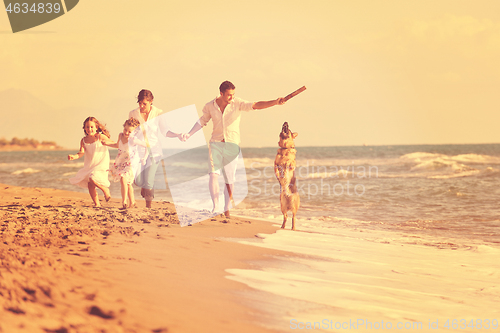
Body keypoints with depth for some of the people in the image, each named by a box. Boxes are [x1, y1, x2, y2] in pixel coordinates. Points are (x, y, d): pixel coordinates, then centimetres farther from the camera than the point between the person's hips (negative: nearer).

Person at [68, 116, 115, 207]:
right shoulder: (84, 140, 3)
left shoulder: (100, 137, -9)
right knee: (90, 185, 3)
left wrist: (107, 143, -17)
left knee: (93, 179, -27)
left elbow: (116, 144, -1)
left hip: (101, 164, -6)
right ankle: (97, 204, 17)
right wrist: (74, 157, -26)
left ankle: (106, 190, -1)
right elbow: (82, 152, -11)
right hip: (90, 165, 6)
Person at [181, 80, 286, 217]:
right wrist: (189, 134, 9)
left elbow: (256, 105, -18)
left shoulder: (237, 103, -8)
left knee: (230, 180, 3)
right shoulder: (210, 106, -1)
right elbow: (202, 121, 16)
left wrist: (275, 102, -32)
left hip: (232, 145, -1)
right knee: (213, 174, -17)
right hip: (216, 143, 1)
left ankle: (226, 209, 19)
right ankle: (215, 206, -14)